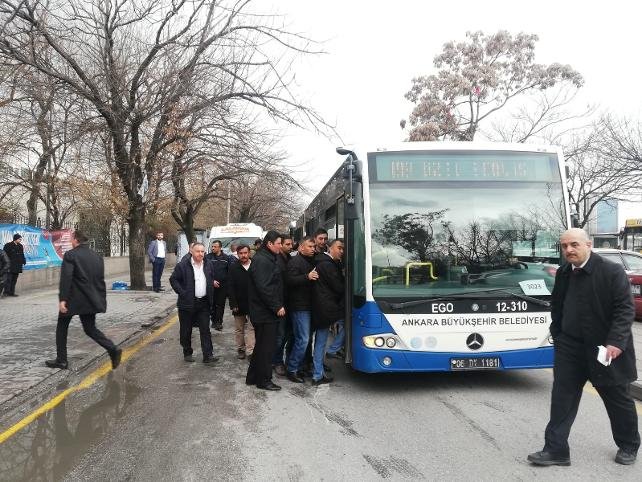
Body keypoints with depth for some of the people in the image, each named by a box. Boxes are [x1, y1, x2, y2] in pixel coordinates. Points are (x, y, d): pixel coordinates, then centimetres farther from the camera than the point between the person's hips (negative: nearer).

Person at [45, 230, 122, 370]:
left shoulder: (70, 255, -9)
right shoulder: (97, 257, 10)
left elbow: (65, 278, -18)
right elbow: (101, 280, 11)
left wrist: (62, 299, -18)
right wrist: (102, 300, 15)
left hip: (73, 299, -5)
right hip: (91, 300, 6)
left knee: (62, 328, 14)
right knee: (90, 329, 12)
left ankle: (61, 360, 19)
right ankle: (113, 349, -7)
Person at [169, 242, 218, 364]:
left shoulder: (209, 265, 7)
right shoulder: (183, 265, -9)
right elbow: (173, 279, -5)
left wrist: (211, 296, 11)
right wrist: (182, 293, -12)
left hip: (204, 303, 3)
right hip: (187, 303, -3)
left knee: (205, 330, 1)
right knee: (186, 331, 8)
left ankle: (208, 355, 3)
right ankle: (187, 353, 24)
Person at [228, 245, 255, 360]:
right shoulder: (233, 268, -1)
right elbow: (231, 288, -4)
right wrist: (233, 304, -11)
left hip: (252, 303, -1)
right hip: (239, 304, 1)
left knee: (251, 328, -2)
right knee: (239, 329, 12)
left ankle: (250, 351, 0)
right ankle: (240, 349, 23)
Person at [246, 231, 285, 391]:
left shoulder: (268, 259, 16)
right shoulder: (261, 261, -18)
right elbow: (263, 288, -24)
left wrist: (278, 305, 17)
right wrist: (277, 307, -20)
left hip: (267, 311, 11)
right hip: (265, 312, -11)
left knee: (262, 345, 18)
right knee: (266, 347, -1)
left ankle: (253, 377, 28)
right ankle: (264, 380, 10)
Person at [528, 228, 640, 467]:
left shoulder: (612, 272, -13)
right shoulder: (563, 274, 3)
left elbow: (625, 309, -16)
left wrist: (616, 342, -23)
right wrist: (557, 335, 8)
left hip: (605, 350, -4)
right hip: (569, 349, 4)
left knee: (618, 399, 15)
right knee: (562, 400, 2)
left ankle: (629, 446, 38)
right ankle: (556, 450, 10)